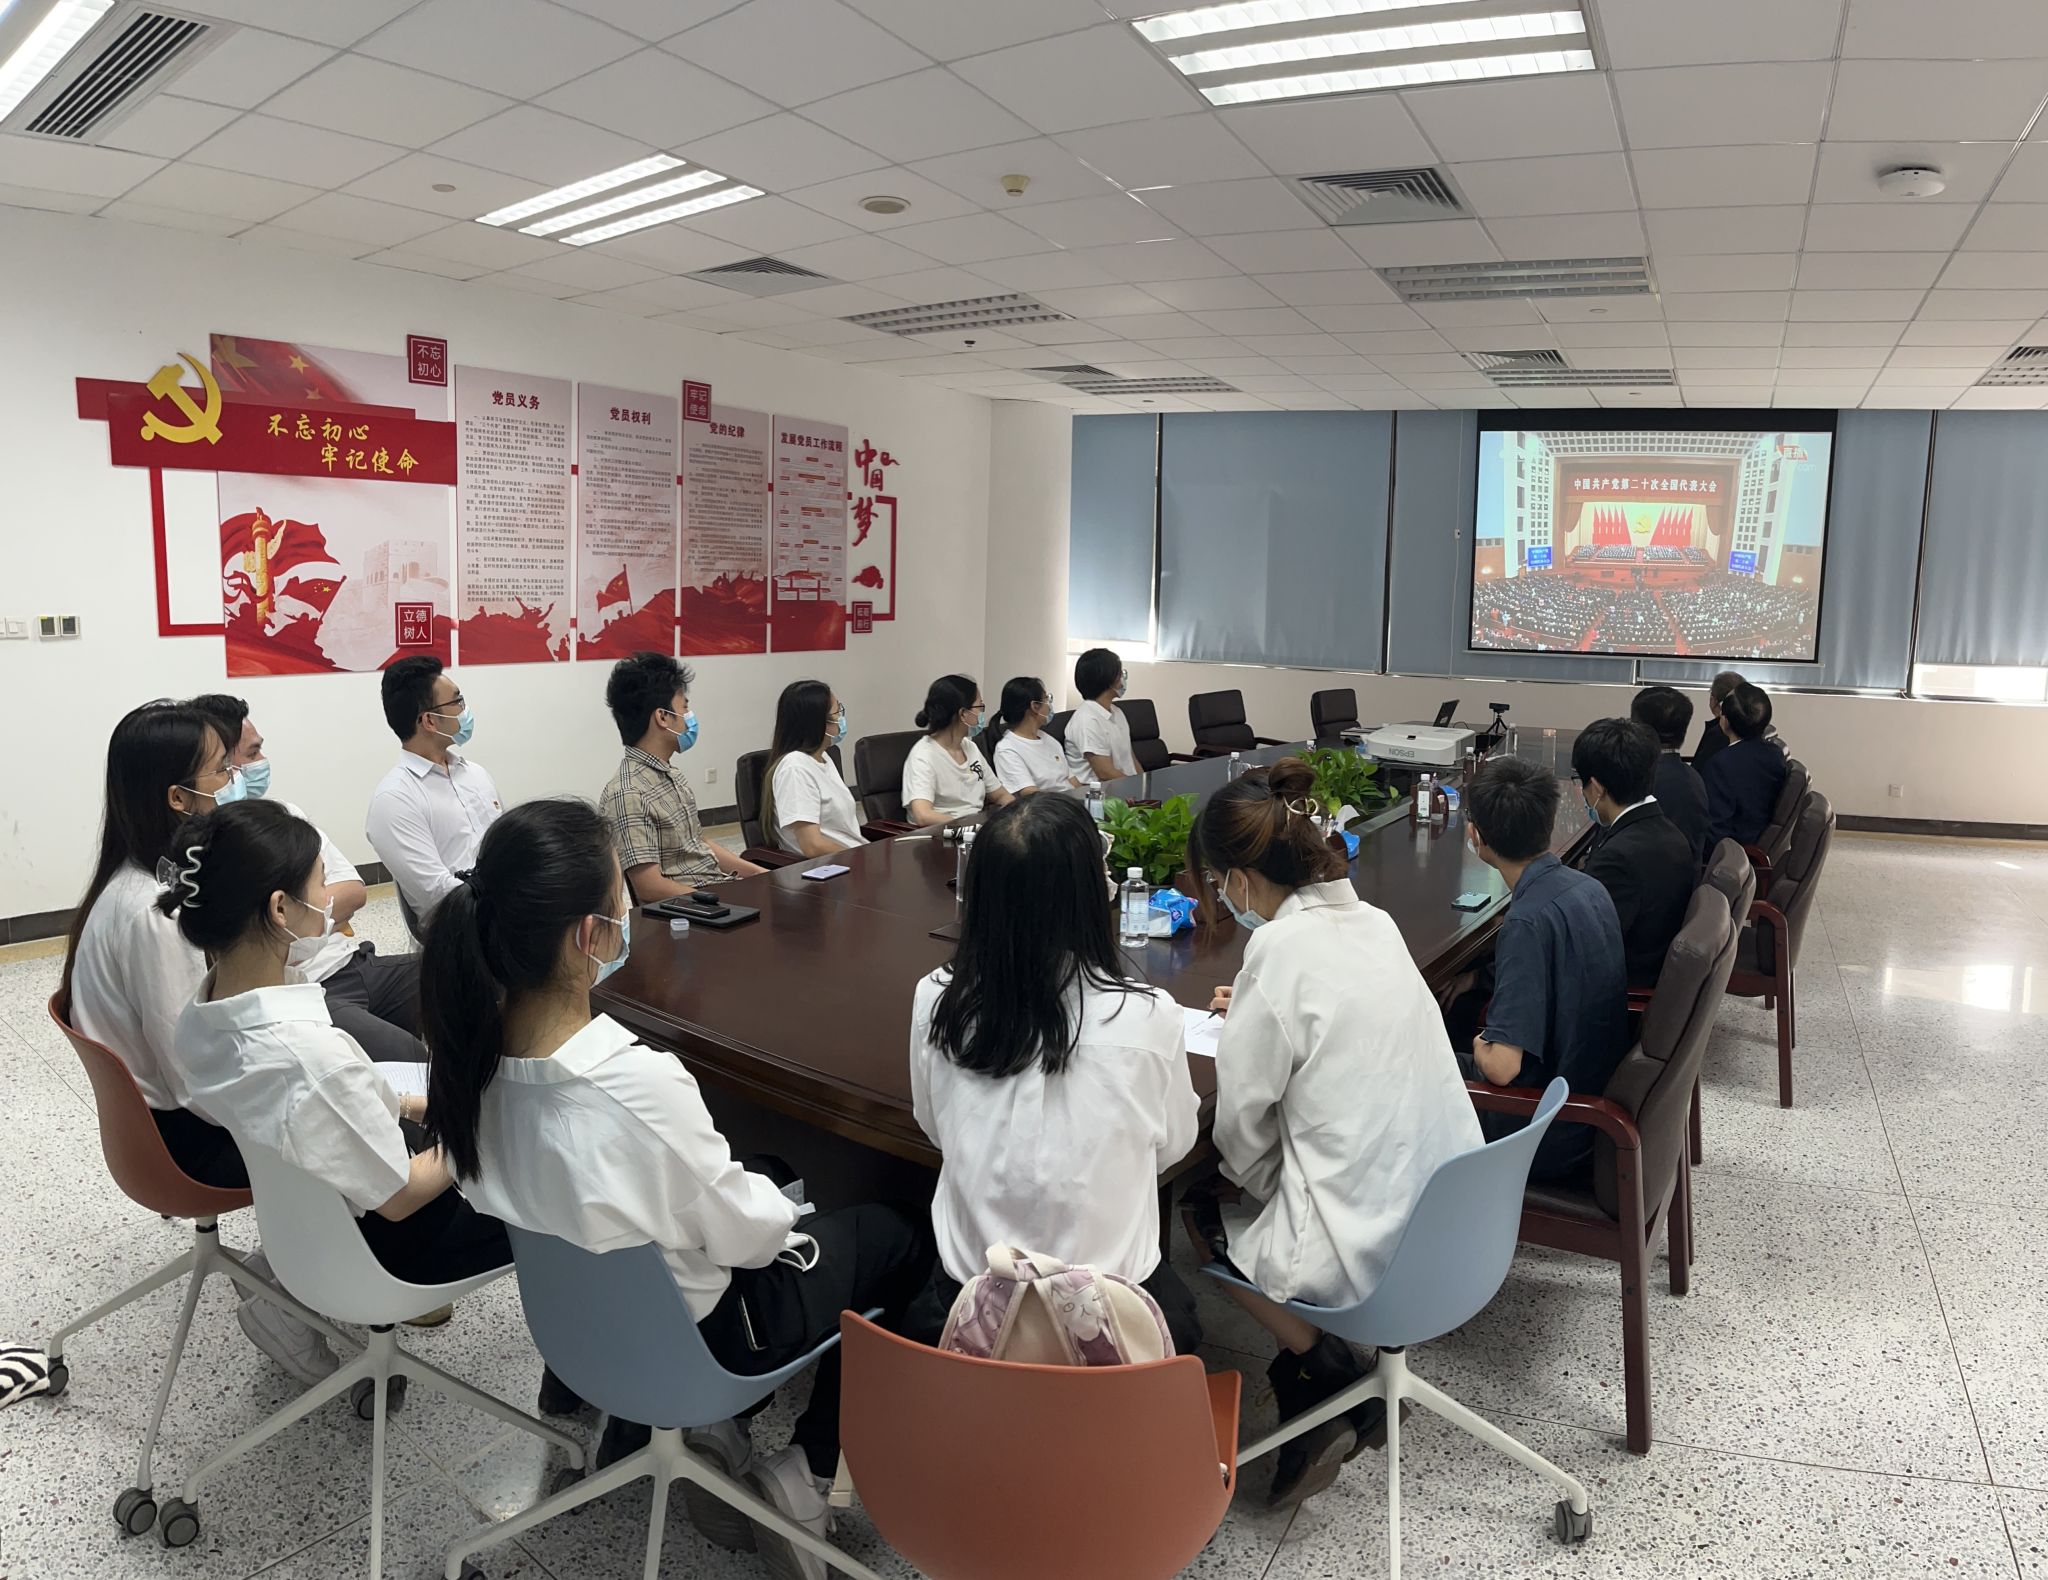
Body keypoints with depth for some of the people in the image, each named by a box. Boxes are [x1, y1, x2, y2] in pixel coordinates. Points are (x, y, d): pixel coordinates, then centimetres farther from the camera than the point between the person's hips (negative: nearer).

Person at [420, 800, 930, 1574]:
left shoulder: (470, 1043, -18)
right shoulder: (639, 1084, -39)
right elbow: (748, 1234, -22)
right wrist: (776, 1207, -2)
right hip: (686, 1331, -6)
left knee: (765, 1176, 30)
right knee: (898, 1234, 16)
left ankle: (677, 1424, 22)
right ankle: (805, 1471, 14)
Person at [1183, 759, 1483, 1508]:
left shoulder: (1282, 948, -21)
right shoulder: (1374, 921, 2)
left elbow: (1241, 1128, -13)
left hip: (1371, 1248, -8)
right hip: (1453, 1219, 8)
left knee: (1199, 1208, 16)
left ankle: (1325, 1369, 14)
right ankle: (1345, 1392, 27)